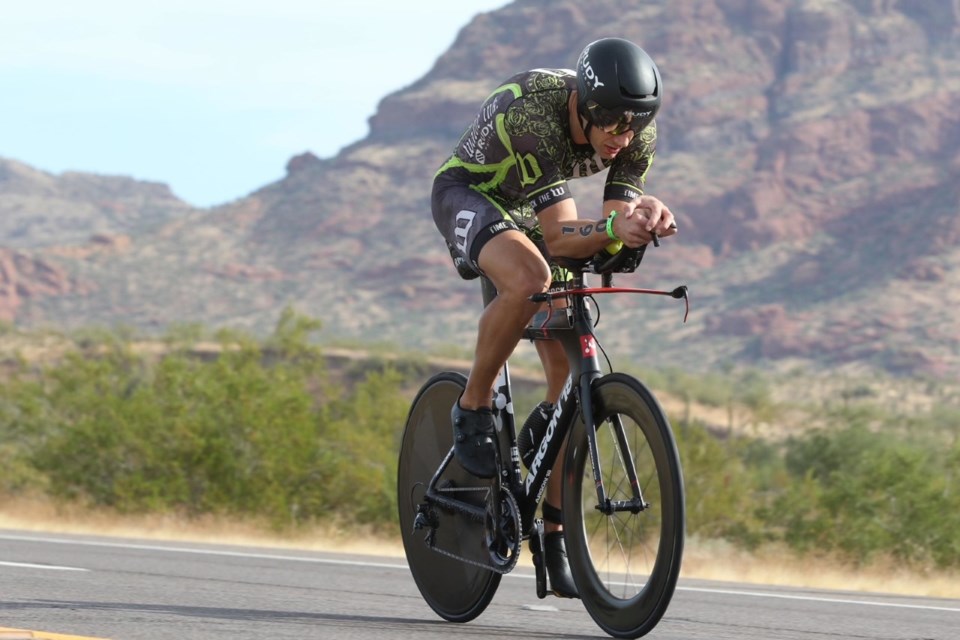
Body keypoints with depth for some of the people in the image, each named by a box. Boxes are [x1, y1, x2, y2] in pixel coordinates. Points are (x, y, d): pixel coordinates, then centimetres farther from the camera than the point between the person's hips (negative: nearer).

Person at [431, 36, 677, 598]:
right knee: (530, 280, -38)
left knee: (572, 371, -7)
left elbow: (613, 222, -18)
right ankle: (473, 409, -15)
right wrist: (614, 228, -57)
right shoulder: (530, 115, -38)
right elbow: (558, 237, -39)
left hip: (540, 195, 5)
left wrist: (643, 217, -41)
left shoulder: (638, 133, -22)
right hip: (469, 193, -5)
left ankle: (554, 532, 4)